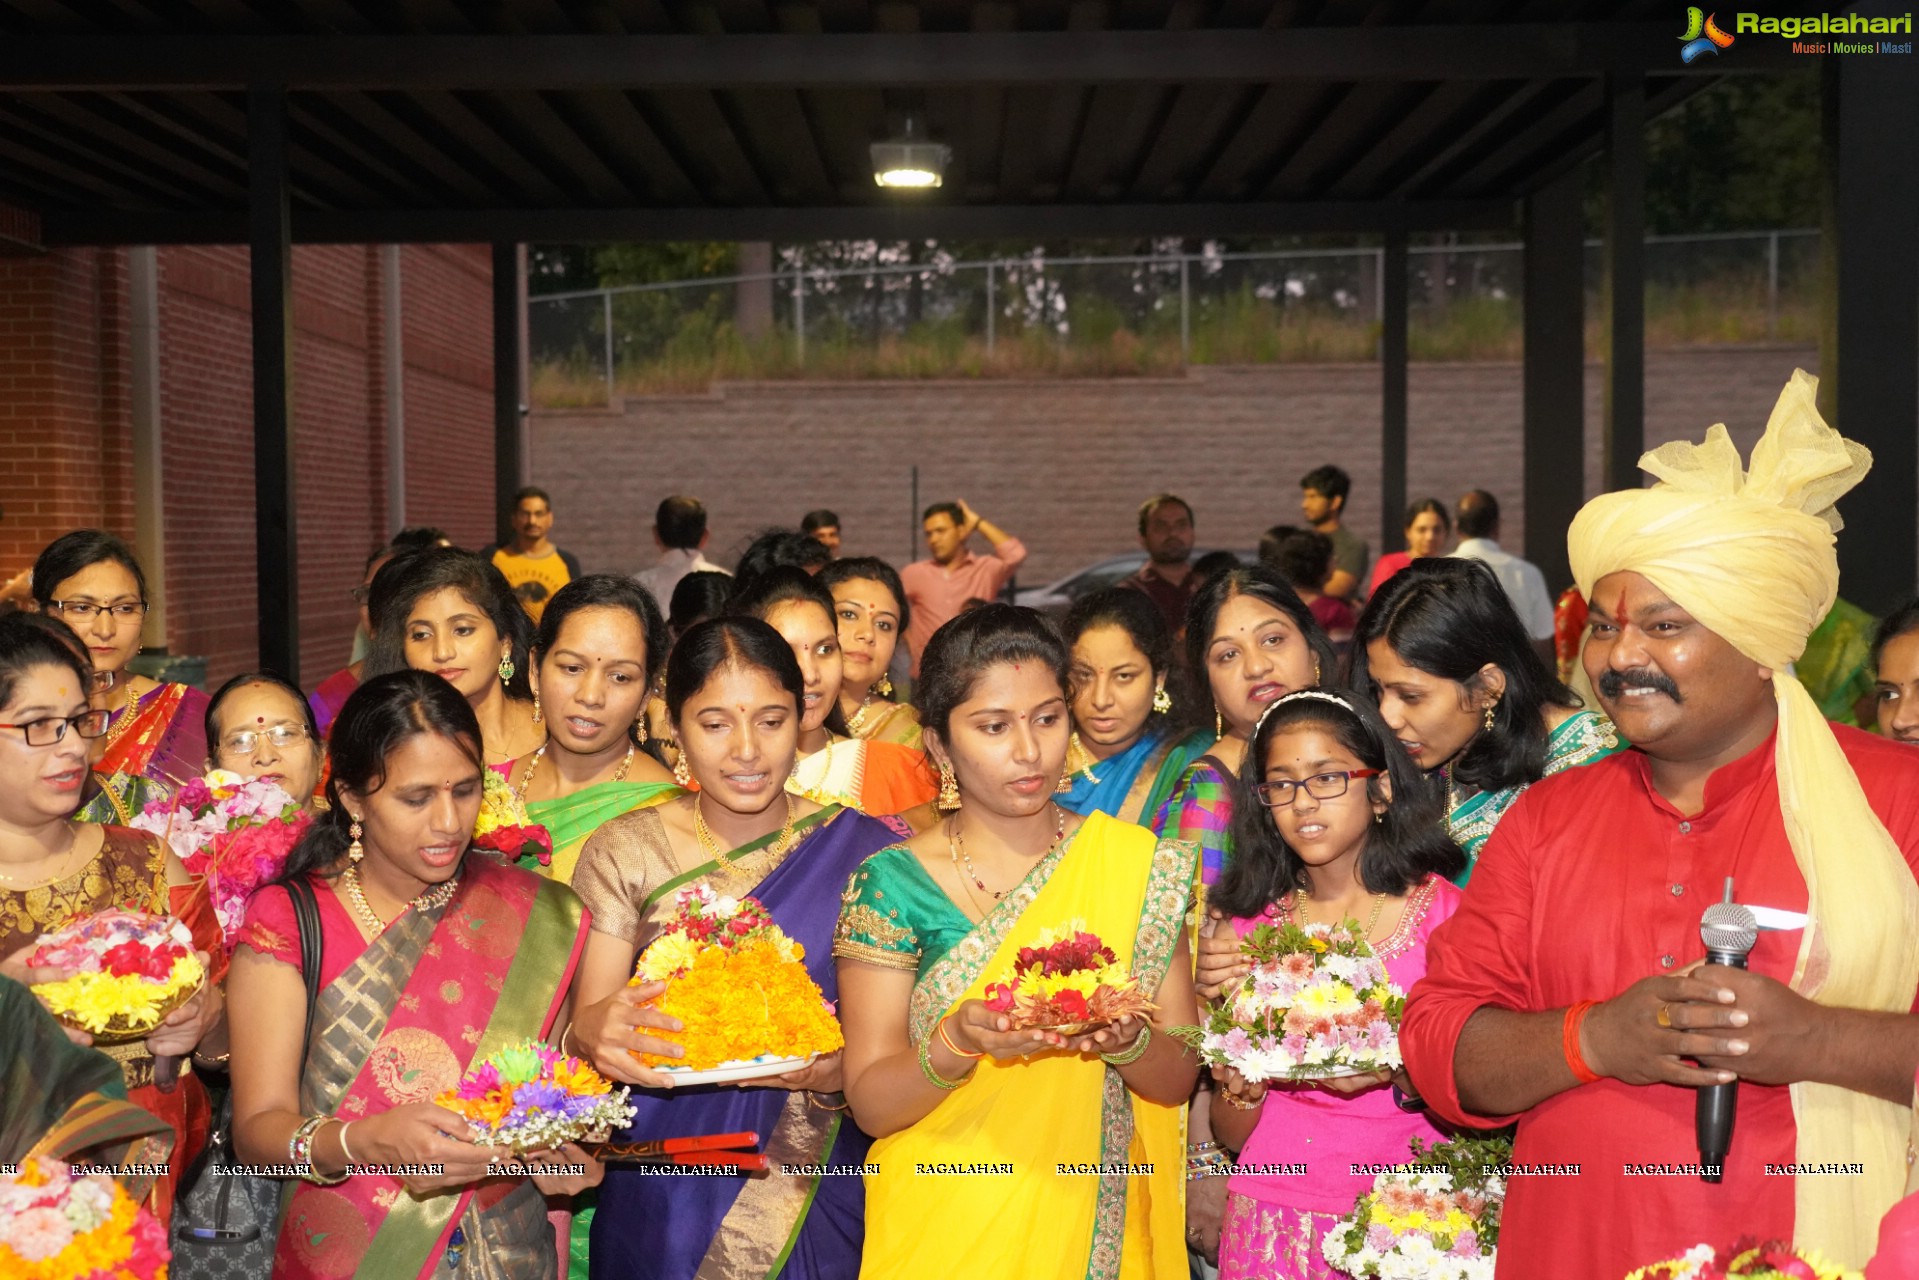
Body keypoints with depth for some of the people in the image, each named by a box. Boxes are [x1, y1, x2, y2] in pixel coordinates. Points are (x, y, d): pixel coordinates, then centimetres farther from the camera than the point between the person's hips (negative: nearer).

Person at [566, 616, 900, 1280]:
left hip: (816, 1196, 0)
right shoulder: (625, 851, -3)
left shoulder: (861, 851, -5)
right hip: (664, 1199, 1)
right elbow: (584, 1021, -7)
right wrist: (592, 1029, -30)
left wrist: (836, 1069, -24)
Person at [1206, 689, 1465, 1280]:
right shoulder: (1249, 929, 2)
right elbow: (1232, 1135, 6)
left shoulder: (1444, 911, -5)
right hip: (1276, 1223, 2)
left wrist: (1399, 1073, -21)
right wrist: (1242, 1084, -14)